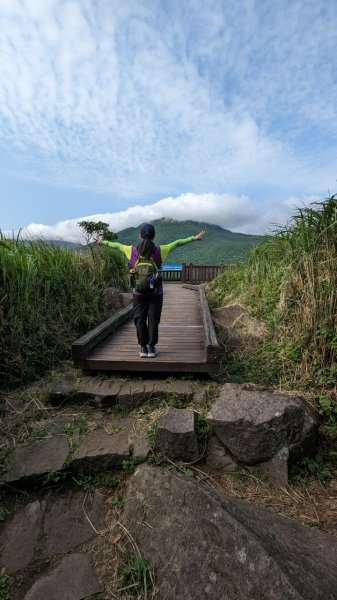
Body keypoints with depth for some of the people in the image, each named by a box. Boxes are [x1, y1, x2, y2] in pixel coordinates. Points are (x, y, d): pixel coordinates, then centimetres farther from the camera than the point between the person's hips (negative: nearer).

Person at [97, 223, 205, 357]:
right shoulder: (159, 251, -6)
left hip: (139, 293, 1)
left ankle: (143, 348, 14)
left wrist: (103, 242, 30)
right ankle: (151, 348, 14)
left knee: (140, 320, 10)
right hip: (156, 293, -1)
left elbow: (117, 245, 13)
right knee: (153, 320, 8)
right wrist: (194, 238, 12)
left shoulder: (132, 250, -3)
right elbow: (177, 243, 2)